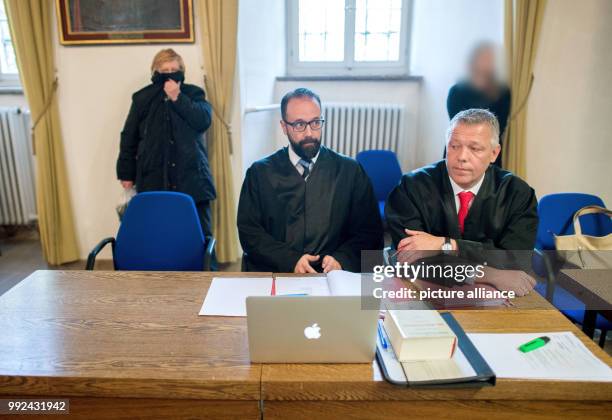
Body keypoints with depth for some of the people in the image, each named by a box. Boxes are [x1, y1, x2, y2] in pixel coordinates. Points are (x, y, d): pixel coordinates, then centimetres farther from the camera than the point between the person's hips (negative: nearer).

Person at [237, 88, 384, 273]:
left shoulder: (350, 171, 5)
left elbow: (370, 232, 5)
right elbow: (249, 231, 2)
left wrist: (341, 259, -13)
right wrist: (290, 260, -13)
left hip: (332, 277, 1)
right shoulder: (260, 173, 6)